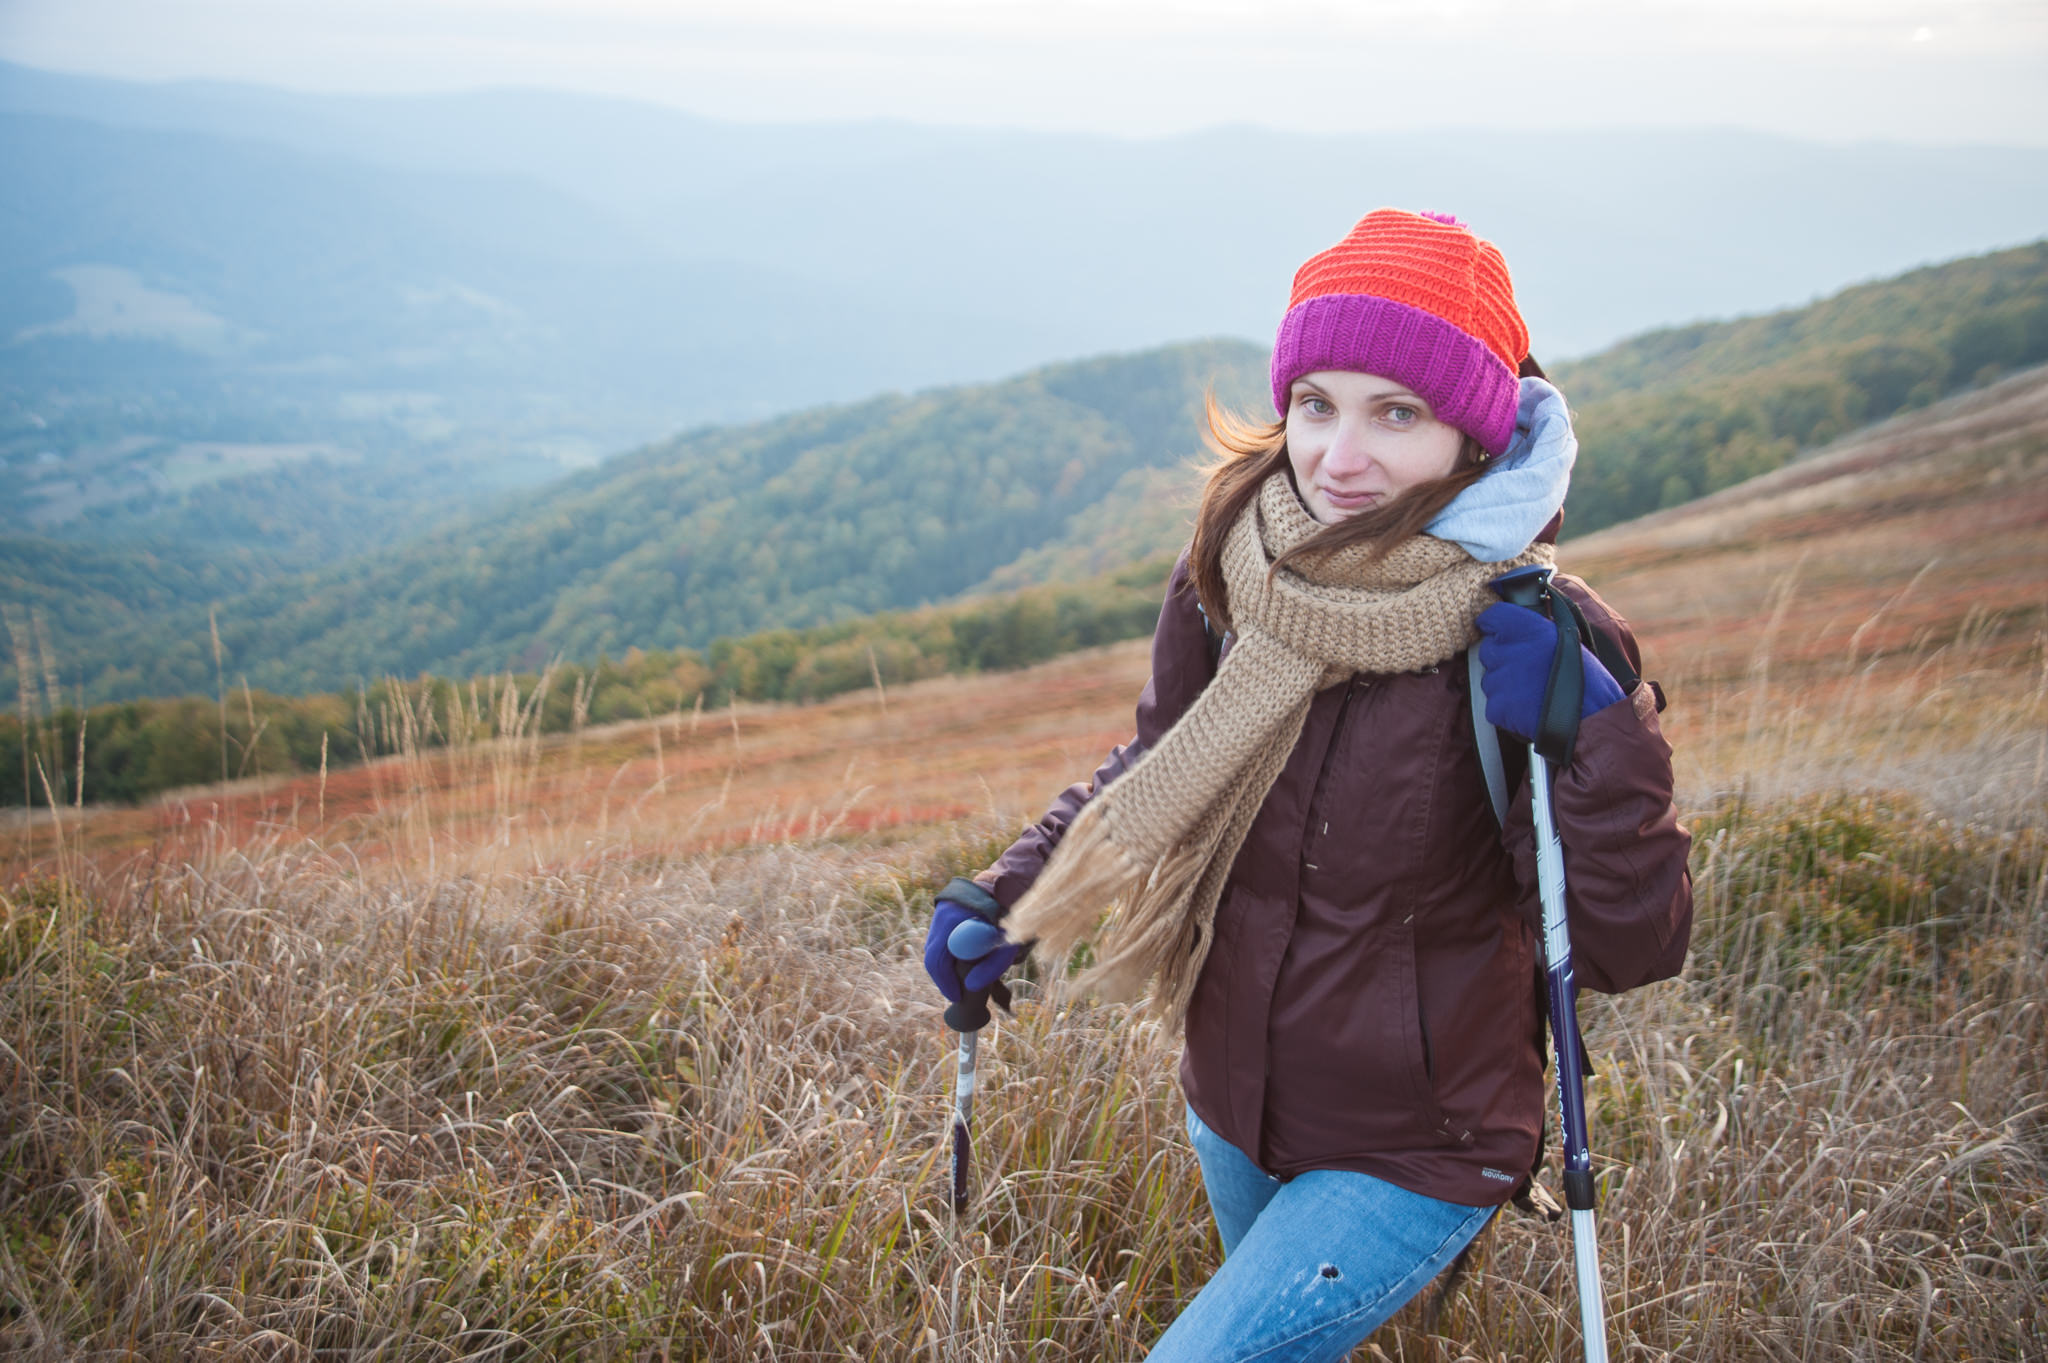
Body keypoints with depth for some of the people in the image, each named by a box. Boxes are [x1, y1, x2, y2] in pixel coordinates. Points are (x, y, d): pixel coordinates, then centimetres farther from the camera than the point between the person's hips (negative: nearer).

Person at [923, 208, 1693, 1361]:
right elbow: (1159, 769, 6)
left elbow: (1632, 951, -22)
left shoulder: (1536, 644, -24)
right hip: (1232, 1108, 6)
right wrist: (1007, 902, -6)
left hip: (1412, 1158, -5)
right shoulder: (1230, 571, -11)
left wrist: (1601, 745, -37)